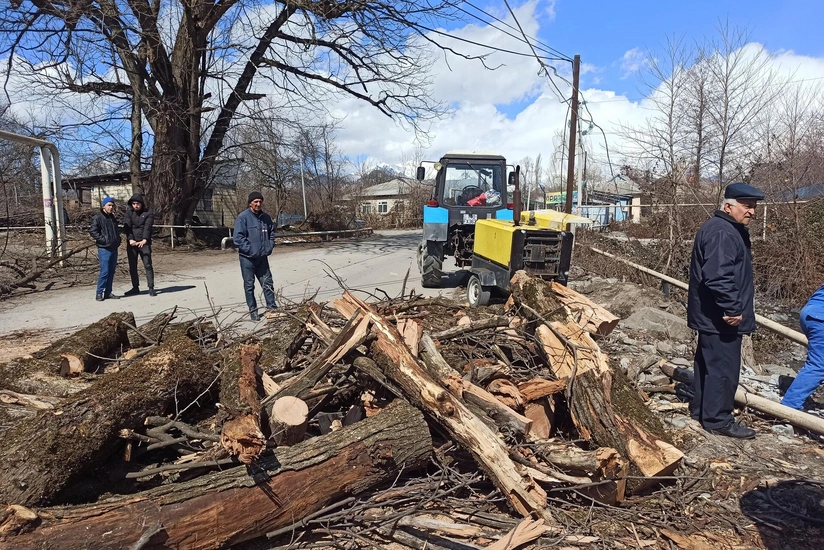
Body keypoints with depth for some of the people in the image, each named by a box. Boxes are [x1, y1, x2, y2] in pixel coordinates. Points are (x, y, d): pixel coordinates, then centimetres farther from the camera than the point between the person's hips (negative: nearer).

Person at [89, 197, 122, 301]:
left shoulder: (113, 218, 17)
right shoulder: (98, 217, -6)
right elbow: (92, 231, -12)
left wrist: (118, 240, 14)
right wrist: (103, 240, -17)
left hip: (114, 248, 8)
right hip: (104, 249, -8)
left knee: (111, 271, 9)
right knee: (104, 271, -11)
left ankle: (108, 292, 15)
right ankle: (99, 293, -2)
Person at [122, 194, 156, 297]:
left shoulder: (148, 213, 2)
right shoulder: (129, 213, 9)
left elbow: (147, 227, -11)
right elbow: (126, 226, -4)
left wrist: (144, 240, -25)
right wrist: (130, 239, -20)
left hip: (144, 243, -3)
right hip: (132, 244, 3)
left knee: (148, 265, -6)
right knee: (132, 266, 8)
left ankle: (151, 288, -3)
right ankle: (135, 288, 17)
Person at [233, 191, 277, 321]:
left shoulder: (266, 217, 5)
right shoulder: (242, 217, -11)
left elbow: (272, 233, 19)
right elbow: (238, 238, -14)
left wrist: (270, 246, 6)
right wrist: (251, 250, -17)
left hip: (263, 257, 5)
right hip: (247, 257, -5)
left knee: (268, 282, 8)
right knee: (249, 285, 5)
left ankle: (271, 306, 19)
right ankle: (253, 310, 14)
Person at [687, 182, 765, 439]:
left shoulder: (729, 230, 17)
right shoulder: (722, 233, -19)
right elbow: (719, 276, -29)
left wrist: (732, 308, 25)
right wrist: (732, 308, -25)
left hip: (711, 315, 11)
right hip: (720, 317, -11)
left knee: (709, 362, 18)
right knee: (724, 367, -3)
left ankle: (700, 409, 30)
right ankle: (717, 419, 7)